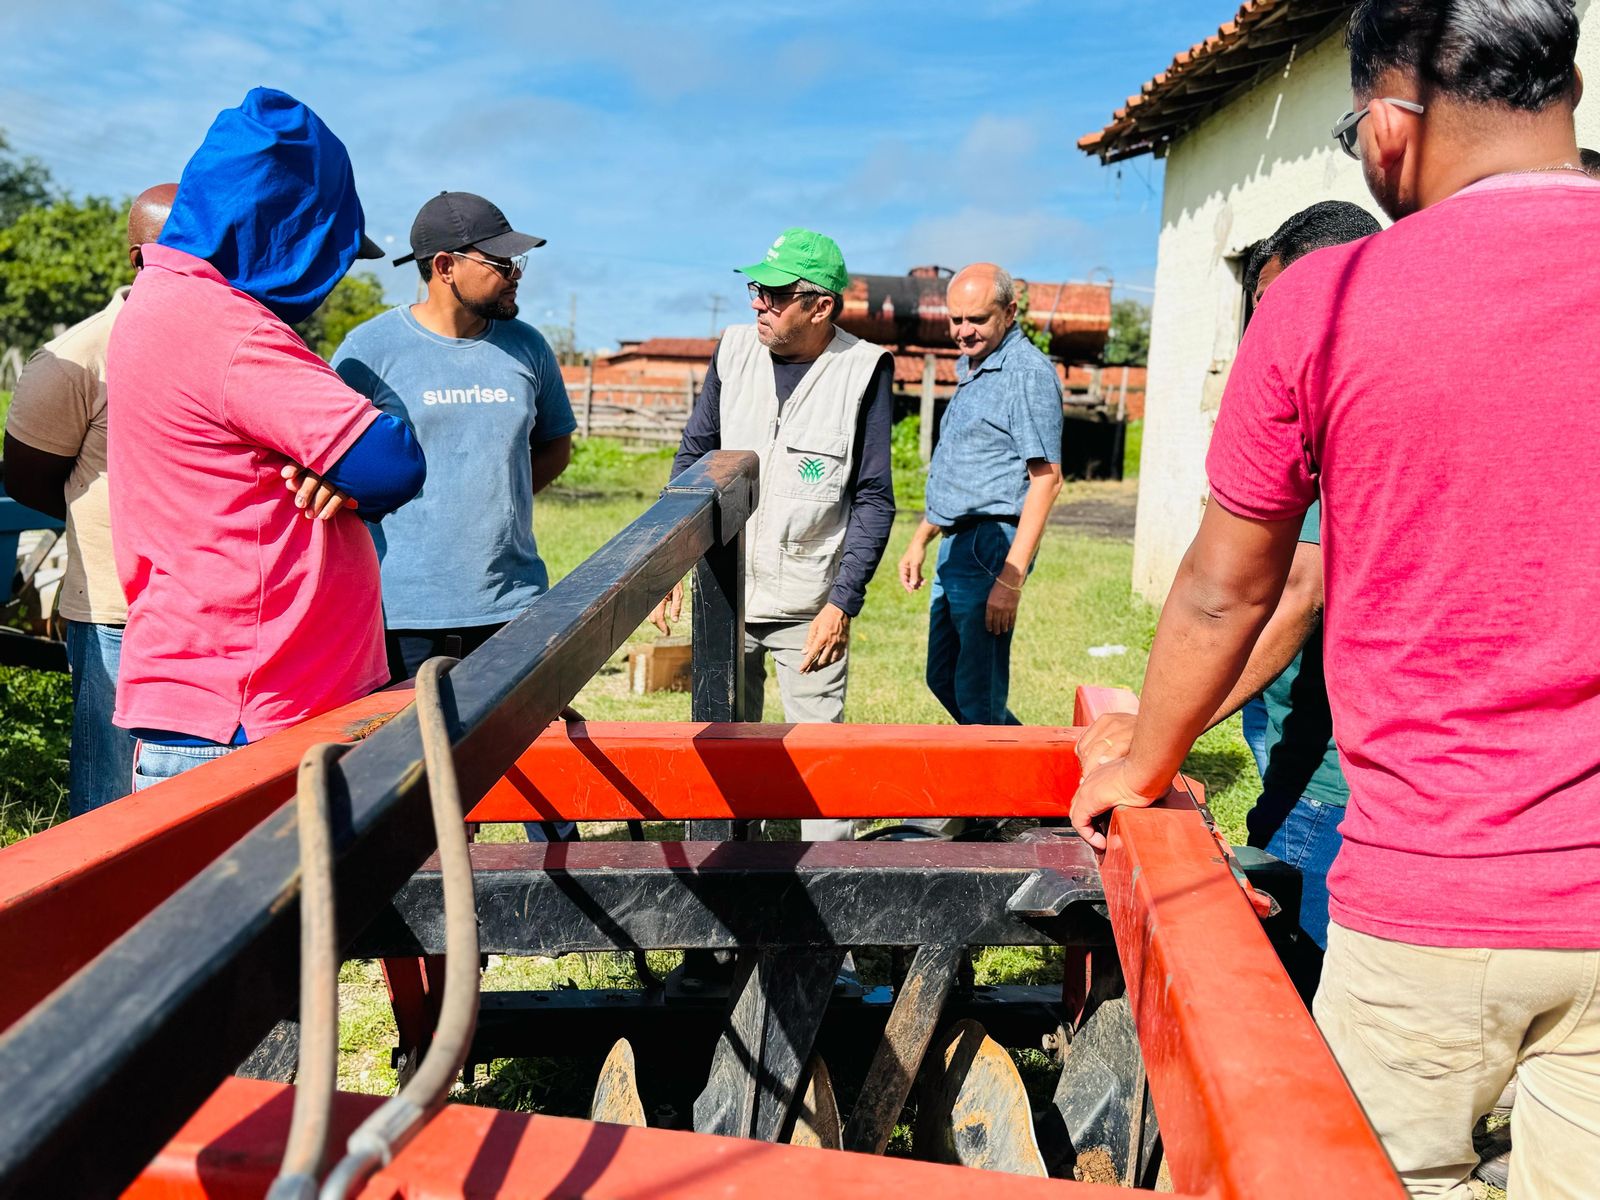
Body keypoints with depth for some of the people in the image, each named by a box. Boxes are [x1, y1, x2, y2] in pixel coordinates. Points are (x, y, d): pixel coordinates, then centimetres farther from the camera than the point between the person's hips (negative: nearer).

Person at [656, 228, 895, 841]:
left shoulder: (864, 369, -8)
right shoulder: (734, 350, 2)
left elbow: (873, 501, -7)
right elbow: (692, 457, 11)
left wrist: (842, 604, -14)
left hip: (810, 605, -3)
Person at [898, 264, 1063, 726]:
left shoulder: (1028, 373, -13)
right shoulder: (970, 368, 17)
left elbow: (1047, 479, -19)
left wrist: (1011, 578, -24)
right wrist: (921, 539, 23)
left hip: (991, 545, -10)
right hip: (956, 545, 10)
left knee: (977, 694, -4)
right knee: (942, 678, 18)